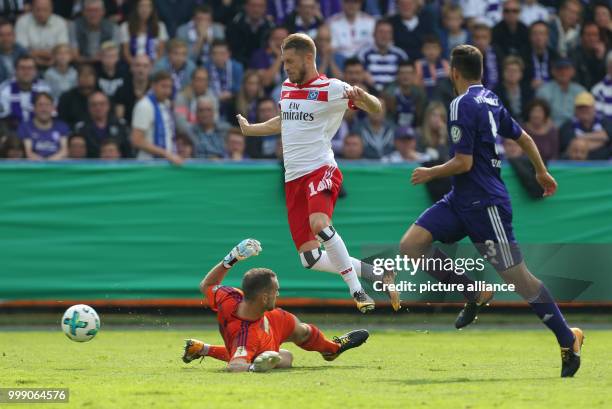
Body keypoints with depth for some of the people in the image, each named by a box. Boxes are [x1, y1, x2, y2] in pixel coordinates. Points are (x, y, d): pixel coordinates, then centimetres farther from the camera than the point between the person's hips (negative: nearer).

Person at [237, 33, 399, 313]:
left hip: (320, 169, -7)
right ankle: (378, 275, 14)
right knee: (310, 258, -1)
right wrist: (249, 129, 47)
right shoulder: (286, 88, 16)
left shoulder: (331, 88, -6)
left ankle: (357, 290, -26)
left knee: (319, 224, -36)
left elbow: (376, 108, -13)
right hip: (293, 179, 7)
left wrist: (361, 97, -34)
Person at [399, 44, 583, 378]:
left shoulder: (462, 105, -15)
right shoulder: (490, 100, 12)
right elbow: (523, 138, 23)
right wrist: (541, 172, 39)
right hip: (460, 201, 9)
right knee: (410, 245, -4)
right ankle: (474, 294, 7)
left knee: (517, 277, -5)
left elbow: (464, 163, -19)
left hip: (485, 205, -9)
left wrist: (429, 174, -2)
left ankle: (568, 339, 5)